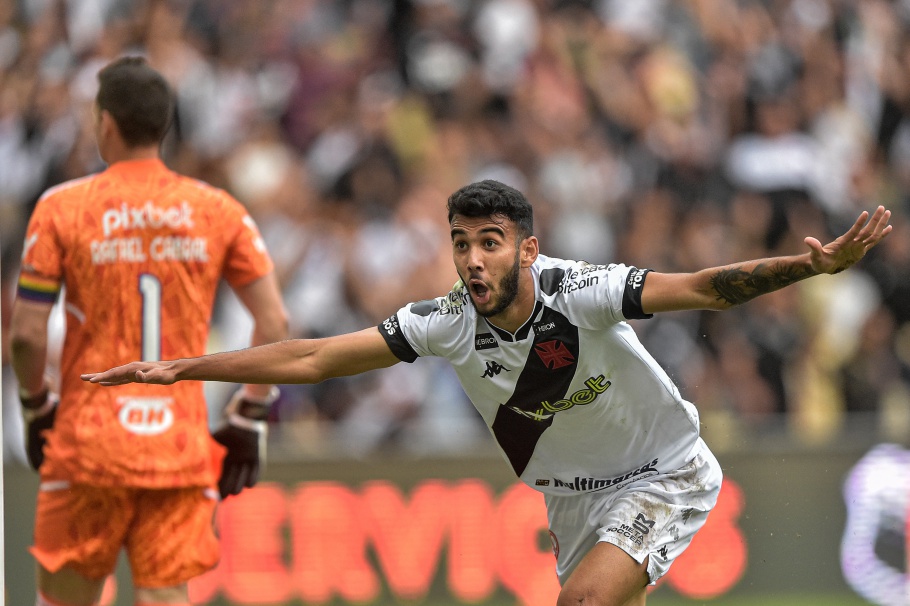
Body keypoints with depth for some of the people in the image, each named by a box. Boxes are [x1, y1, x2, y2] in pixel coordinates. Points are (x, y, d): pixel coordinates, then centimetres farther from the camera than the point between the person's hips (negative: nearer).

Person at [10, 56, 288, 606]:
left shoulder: (61, 208, -3)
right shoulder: (219, 211, 4)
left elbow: (26, 334, -5)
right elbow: (274, 323, 1)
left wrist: (37, 409, 11)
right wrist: (247, 422, 8)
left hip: (89, 438, -2)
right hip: (182, 444, 2)